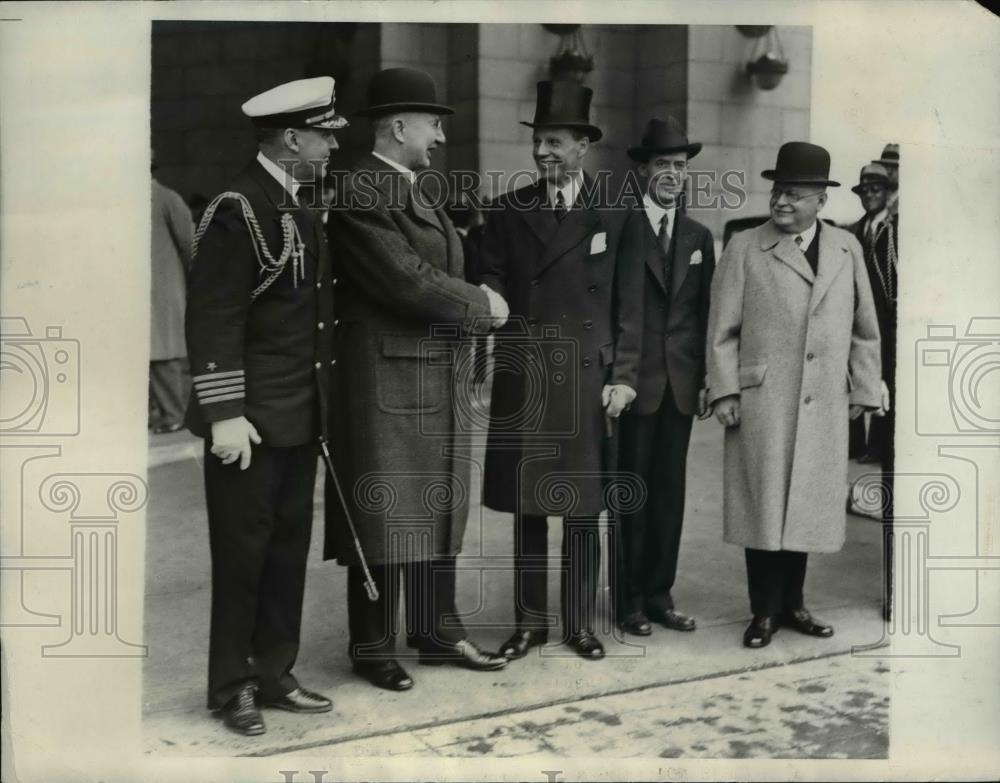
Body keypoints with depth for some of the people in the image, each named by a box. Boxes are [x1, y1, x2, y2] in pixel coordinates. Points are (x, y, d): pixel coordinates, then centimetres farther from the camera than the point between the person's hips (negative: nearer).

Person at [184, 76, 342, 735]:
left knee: (289, 549, 13)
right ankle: (232, 688, 17)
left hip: (301, 417, 8)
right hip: (252, 421, -8)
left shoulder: (301, 209, 13)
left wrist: (320, 405, 16)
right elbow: (213, 319, -18)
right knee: (242, 554, 3)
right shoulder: (237, 210, -13)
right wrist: (224, 414, -20)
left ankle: (274, 675, 25)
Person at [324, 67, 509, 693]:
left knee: (439, 510, 15)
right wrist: (483, 305, -9)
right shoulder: (359, 194, -14)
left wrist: (473, 306, 1)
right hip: (387, 379, -9)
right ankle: (374, 647, 14)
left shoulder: (418, 192, 16)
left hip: (440, 381, 9)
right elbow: (407, 281, -20)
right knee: (383, 516, 1)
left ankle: (438, 630, 27)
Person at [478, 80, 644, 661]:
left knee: (583, 508, 5)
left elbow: (630, 304, 3)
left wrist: (624, 376, -2)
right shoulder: (508, 211, 7)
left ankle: (581, 622, 18)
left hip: (589, 378, -1)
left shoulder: (617, 215, 4)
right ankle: (530, 621, 18)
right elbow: (492, 283, 6)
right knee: (526, 507, 7)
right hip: (522, 378, 1)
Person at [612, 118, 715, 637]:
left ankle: (659, 594, 21)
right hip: (635, 380, -5)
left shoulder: (699, 237, 13)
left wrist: (706, 379, 6)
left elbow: (705, 313, 13)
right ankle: (629, 600, 13)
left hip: (682, 383, 5)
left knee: (670, 492, 10)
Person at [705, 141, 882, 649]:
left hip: (824, 405, 3)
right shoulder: (744, 249, 1)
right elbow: (722, 330, 0)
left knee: (807, 506, 9)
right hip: (761, 402, -3)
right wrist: (724, 391, -7)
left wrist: (863, 390, 9)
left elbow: (864, 329, 13)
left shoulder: (847, 249, 11)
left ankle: (792, 604, 24)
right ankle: (764, 611, 14)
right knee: (763, 505, 1)